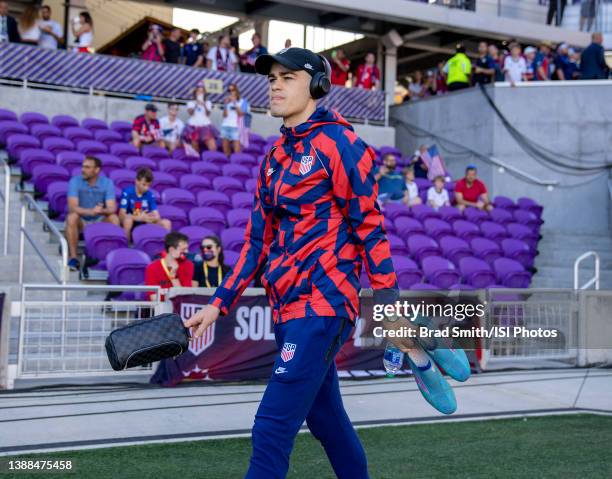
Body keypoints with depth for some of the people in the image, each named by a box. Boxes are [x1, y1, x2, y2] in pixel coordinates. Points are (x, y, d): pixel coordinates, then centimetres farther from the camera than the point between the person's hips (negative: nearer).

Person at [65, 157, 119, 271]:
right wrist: (90, 211, -41)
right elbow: (72, 207, -23)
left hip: (100, 221, 1)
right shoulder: (75, 181, -11)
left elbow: (112, 208, -17)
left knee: (114, 218, -28)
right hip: (81, 221, -1)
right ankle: (73, 257, -29)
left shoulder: (107, 183, -8)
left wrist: (101, 211, -42)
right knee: (72, 217, -33)